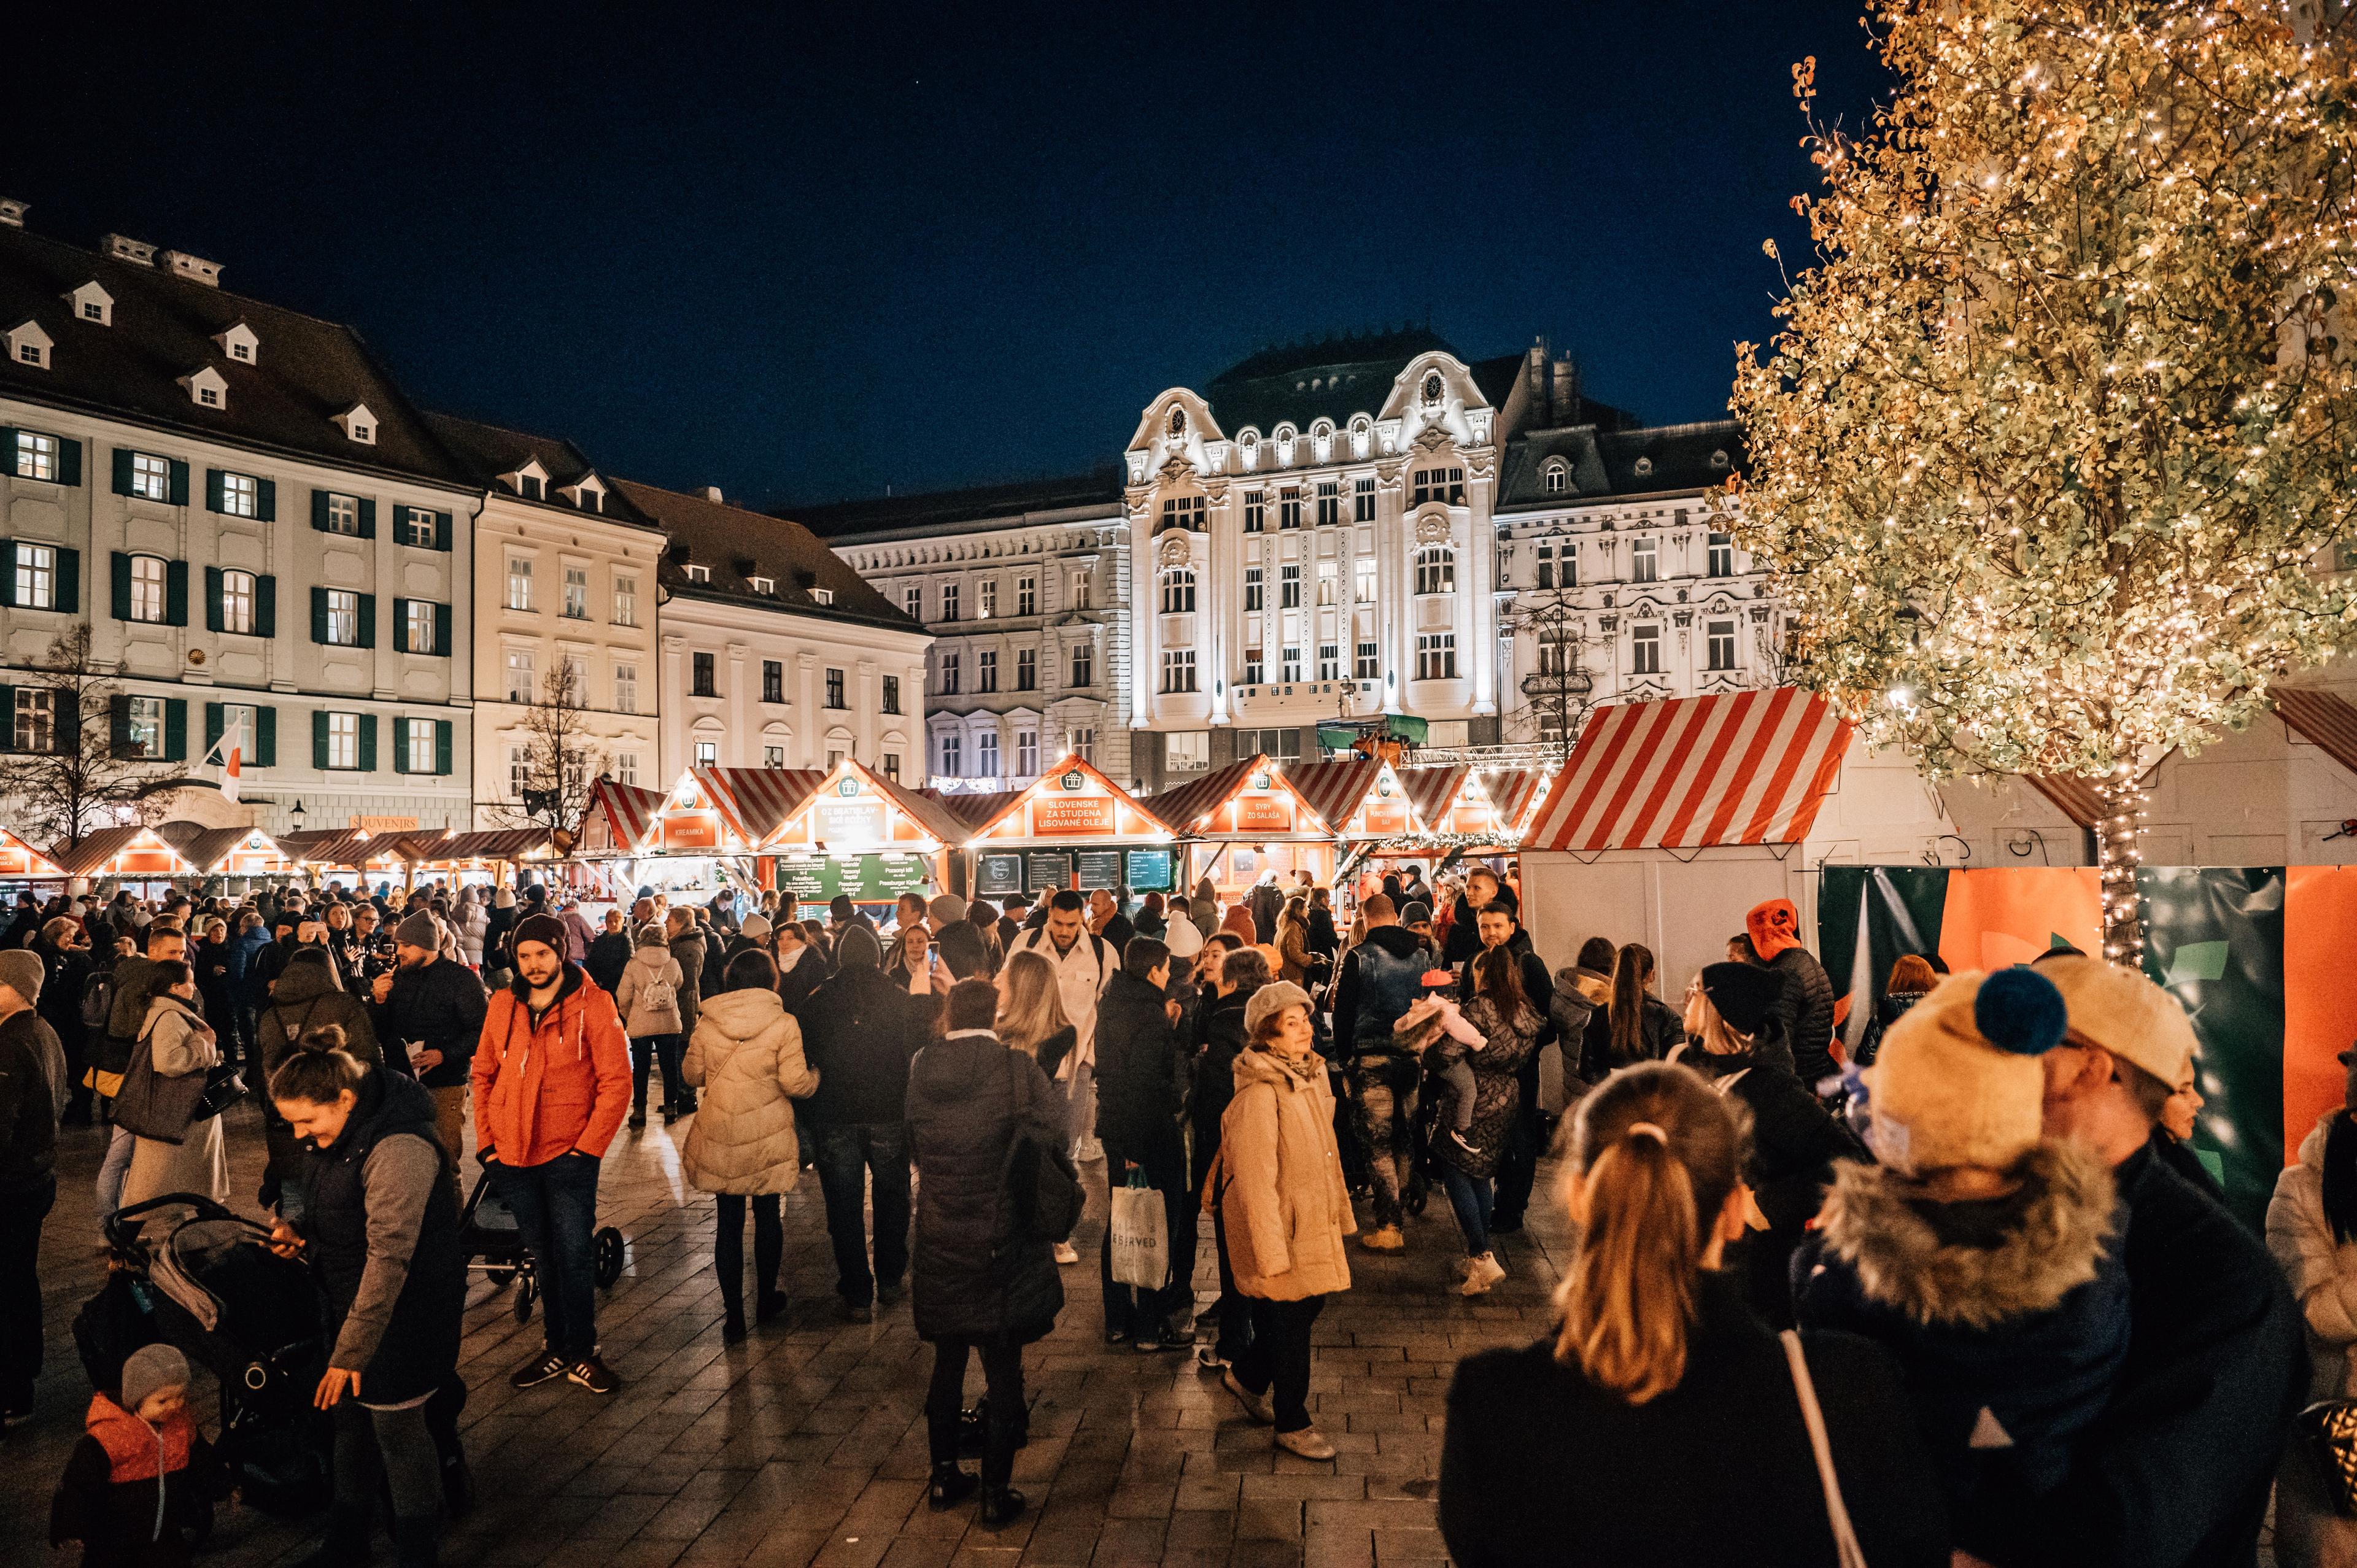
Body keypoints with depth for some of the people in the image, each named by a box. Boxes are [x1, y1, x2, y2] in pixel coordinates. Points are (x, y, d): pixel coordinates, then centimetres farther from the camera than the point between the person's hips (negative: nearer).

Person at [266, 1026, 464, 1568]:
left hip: (404, 1308, -9)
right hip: (348, 1299, 9)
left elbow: (389, 1259, -28)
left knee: (397, 1429, 5)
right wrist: (299, 1229, -4)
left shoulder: (400, 1147, -30)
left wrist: (351, 1351, -24)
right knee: (349, 1417, 21)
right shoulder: (333, 1132, -1)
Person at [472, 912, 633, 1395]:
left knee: (573, 1257, 0)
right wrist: (486, 1140, 5)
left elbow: (616, 1082, -10)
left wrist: (589, 1147, -13)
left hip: (569, 1154, -4)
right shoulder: (504, 1004, 3)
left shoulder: (592, 1004, -10)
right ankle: (558, 1348, 27)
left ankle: (581, 1354, 14)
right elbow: (484, 1075, 12)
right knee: (544, 1258, 15)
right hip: (514, 1156, 4)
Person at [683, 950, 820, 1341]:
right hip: (768, 1138, -1)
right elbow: (794, 1083, -14)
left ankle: (734, 1315, 13)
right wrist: (815, 1077, 7)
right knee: (767, 1215, 17)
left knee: (729, 1222, 9)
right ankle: (766, 1300, 31)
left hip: (719, 1136, 1)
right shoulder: (783, 1024, -12)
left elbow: (692, 1074, 6)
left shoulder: (707, 1021, -3)